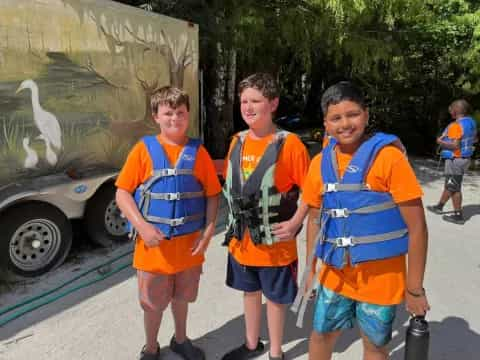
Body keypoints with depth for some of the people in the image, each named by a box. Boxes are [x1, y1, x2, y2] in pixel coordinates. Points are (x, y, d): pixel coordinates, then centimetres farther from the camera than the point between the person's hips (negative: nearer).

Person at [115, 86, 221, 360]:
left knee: (182, 296, 21)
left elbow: (212, 194, 2)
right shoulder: (144, 150, -7)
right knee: (153, 302, 14)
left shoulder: (198, 152, -2)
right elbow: (123, 194, -6)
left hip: (189, 243, 2)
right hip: (154, 243, -1)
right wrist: (142, 226, -18)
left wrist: (208, 231, -8)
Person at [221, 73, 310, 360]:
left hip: (275, 242, -5)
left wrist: (295, 223, -21)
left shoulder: (289, 144, -15)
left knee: (275, 297, 12)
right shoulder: (238, 142, 3)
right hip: (241, 240, 6)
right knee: (250, 292, 22)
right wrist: (234, 224, 10)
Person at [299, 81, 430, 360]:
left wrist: (414, 288, -11)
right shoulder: (320, 163, -2)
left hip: (380, 277, -4)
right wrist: (310, 269, 10)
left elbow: (417, 227, -13)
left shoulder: (388, 157, -15)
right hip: (334, 275, 4)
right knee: (321, 335, 19)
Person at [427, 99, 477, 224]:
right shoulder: (471, 122, 7)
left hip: (455, 160, -10)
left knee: (454, 188, 0)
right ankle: (439, 206, 32)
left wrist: (440, 141, -14)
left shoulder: (455, 125, -23)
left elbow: (455, 145, -28)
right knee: (449, 185, 19)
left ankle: (458, 215, 7)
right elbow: (474, 139, 20)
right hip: (465, 158, 10)